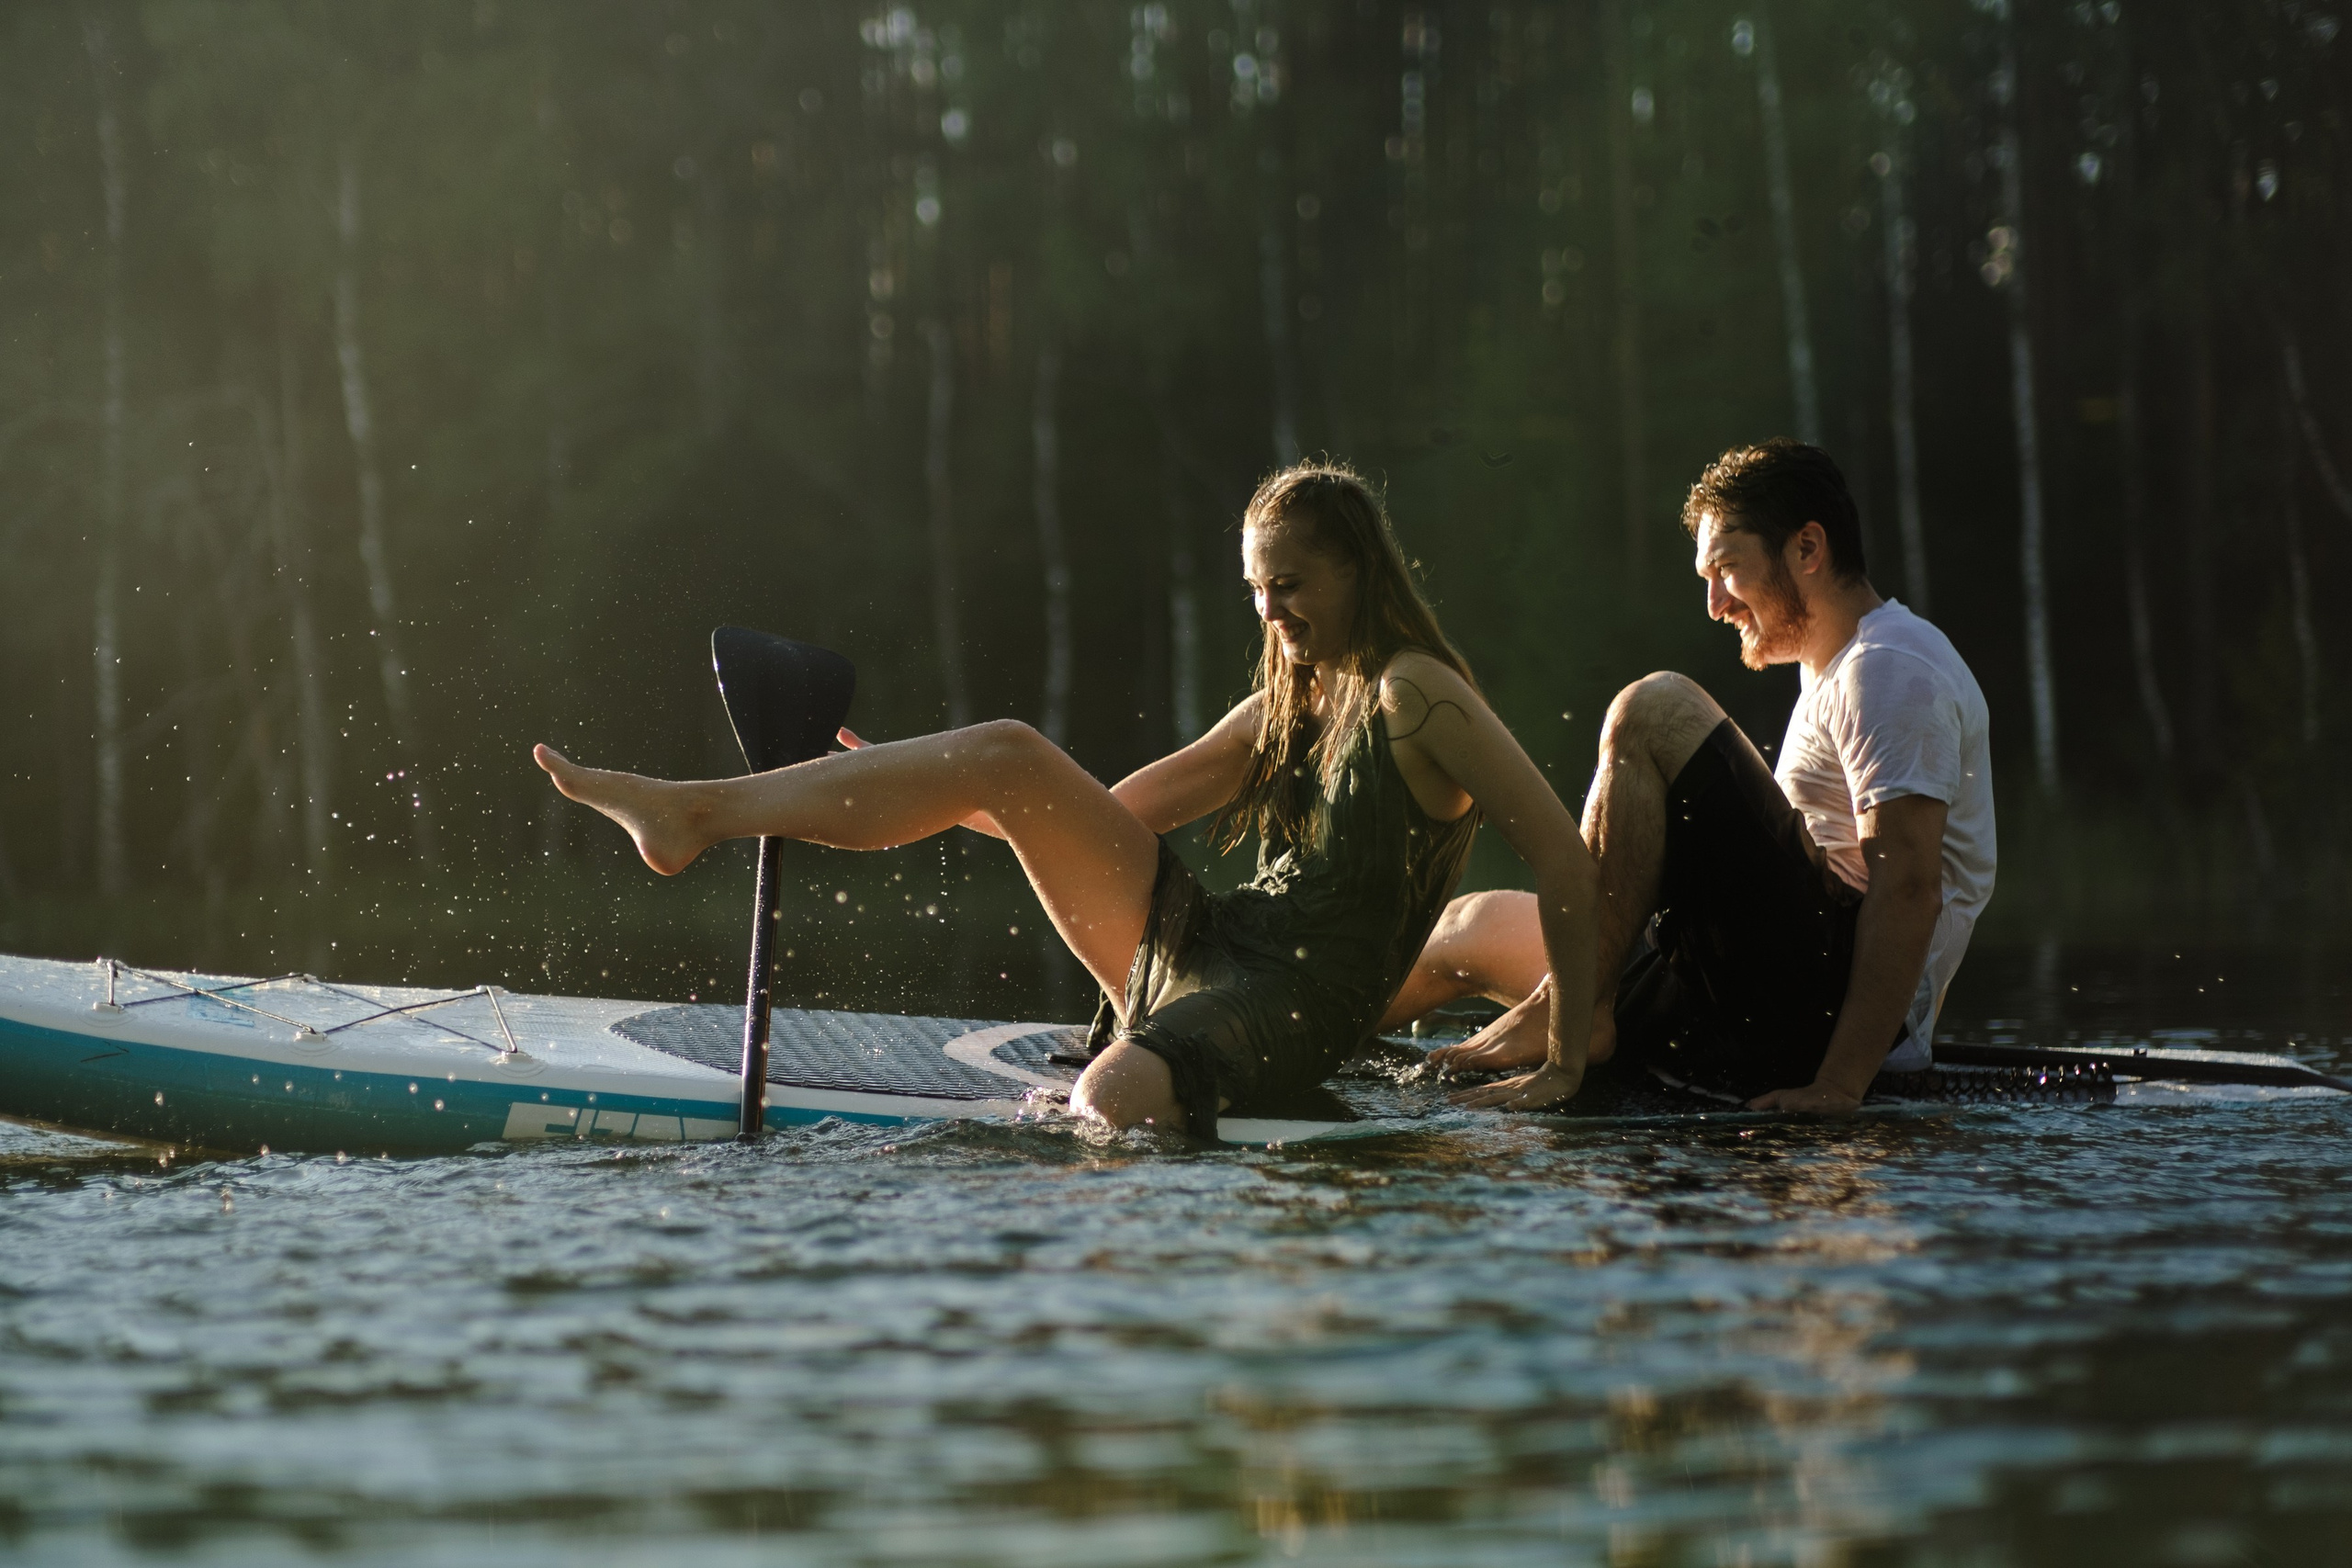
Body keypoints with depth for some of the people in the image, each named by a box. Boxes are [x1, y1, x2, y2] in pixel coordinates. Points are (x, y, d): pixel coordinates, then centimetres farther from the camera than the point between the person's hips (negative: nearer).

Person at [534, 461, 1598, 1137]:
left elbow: (1565, 858, -15)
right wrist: (926, 793, 21)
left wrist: (1577, 1049, -18)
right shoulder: (1286, 706, 19)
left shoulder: (1415, 695, -7)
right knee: (1011, 757, -5)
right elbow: (1120, 811, 26)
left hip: (1299, 1004, -8)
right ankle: (693, 815, -9)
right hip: (1197, 948, 8)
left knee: (1110, 1107, -40)